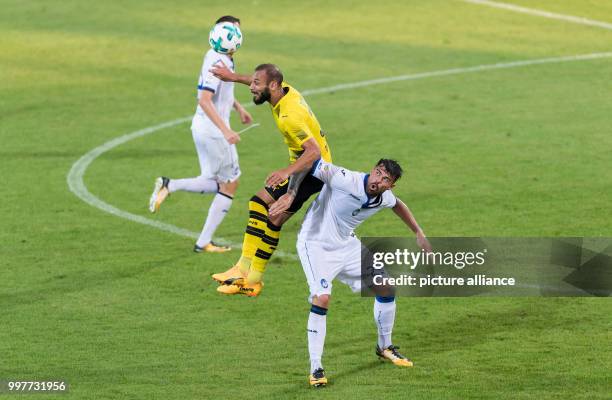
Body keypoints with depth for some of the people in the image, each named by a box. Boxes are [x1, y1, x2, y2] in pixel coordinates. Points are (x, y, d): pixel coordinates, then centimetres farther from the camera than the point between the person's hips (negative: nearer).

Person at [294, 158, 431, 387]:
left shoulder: (384, 197, -7)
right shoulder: (344, 180, -30)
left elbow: (397, 205, 17)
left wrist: (419, 234, 19)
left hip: (346, 245, 7)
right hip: (315, 245, -7)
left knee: (386, 287, 9)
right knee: (322, 299, -25)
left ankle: (384, 347, 33)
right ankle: (315, 368, -16)